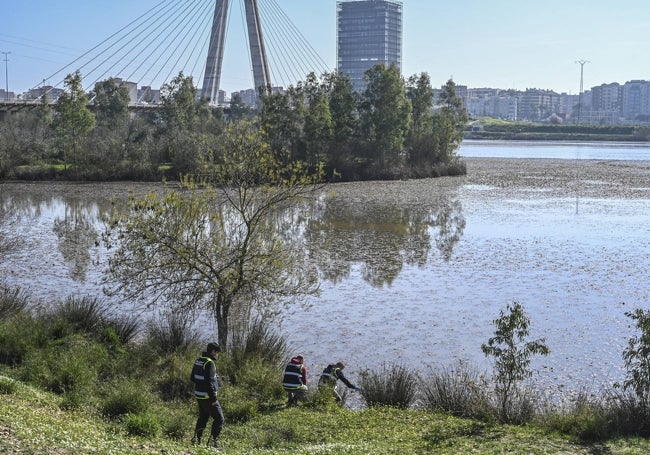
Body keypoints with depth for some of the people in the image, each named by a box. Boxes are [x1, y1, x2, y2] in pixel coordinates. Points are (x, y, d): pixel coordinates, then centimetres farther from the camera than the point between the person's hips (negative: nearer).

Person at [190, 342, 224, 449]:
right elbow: (208, 382, -23)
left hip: (199, 395, 9)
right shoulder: (209, 363, -18)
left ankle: (196, 438, 21)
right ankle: (213, 440, -7)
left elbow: (193, 378, 19)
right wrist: (213, 398, -20)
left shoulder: (198, 361, 10)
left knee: (202, 418, 20)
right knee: (219, 418, -2)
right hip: (207, 396, -9)